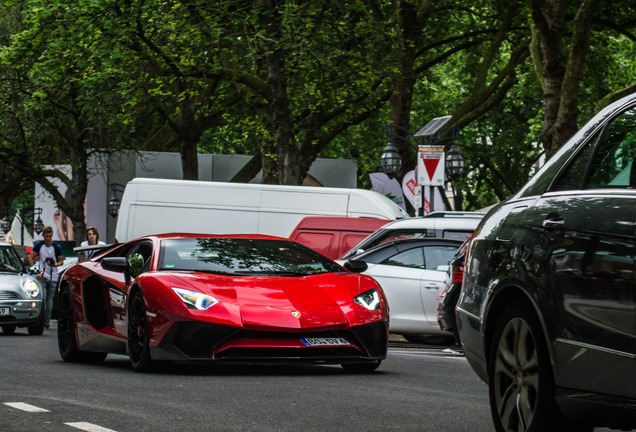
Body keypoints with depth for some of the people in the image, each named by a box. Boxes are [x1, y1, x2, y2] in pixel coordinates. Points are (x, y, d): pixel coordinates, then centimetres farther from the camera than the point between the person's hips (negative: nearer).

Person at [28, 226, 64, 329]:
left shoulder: (57, 247, 0)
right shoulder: (39, 245, 1)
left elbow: (61, 261, 6)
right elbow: (30, 258, 5)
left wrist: (54, 264, -17)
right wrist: (36, 272, -4)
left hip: (53, 277, 1)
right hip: (42, 276, -1)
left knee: (50, 300, 5)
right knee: (42, 298, -14)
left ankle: (47, 319, 16)